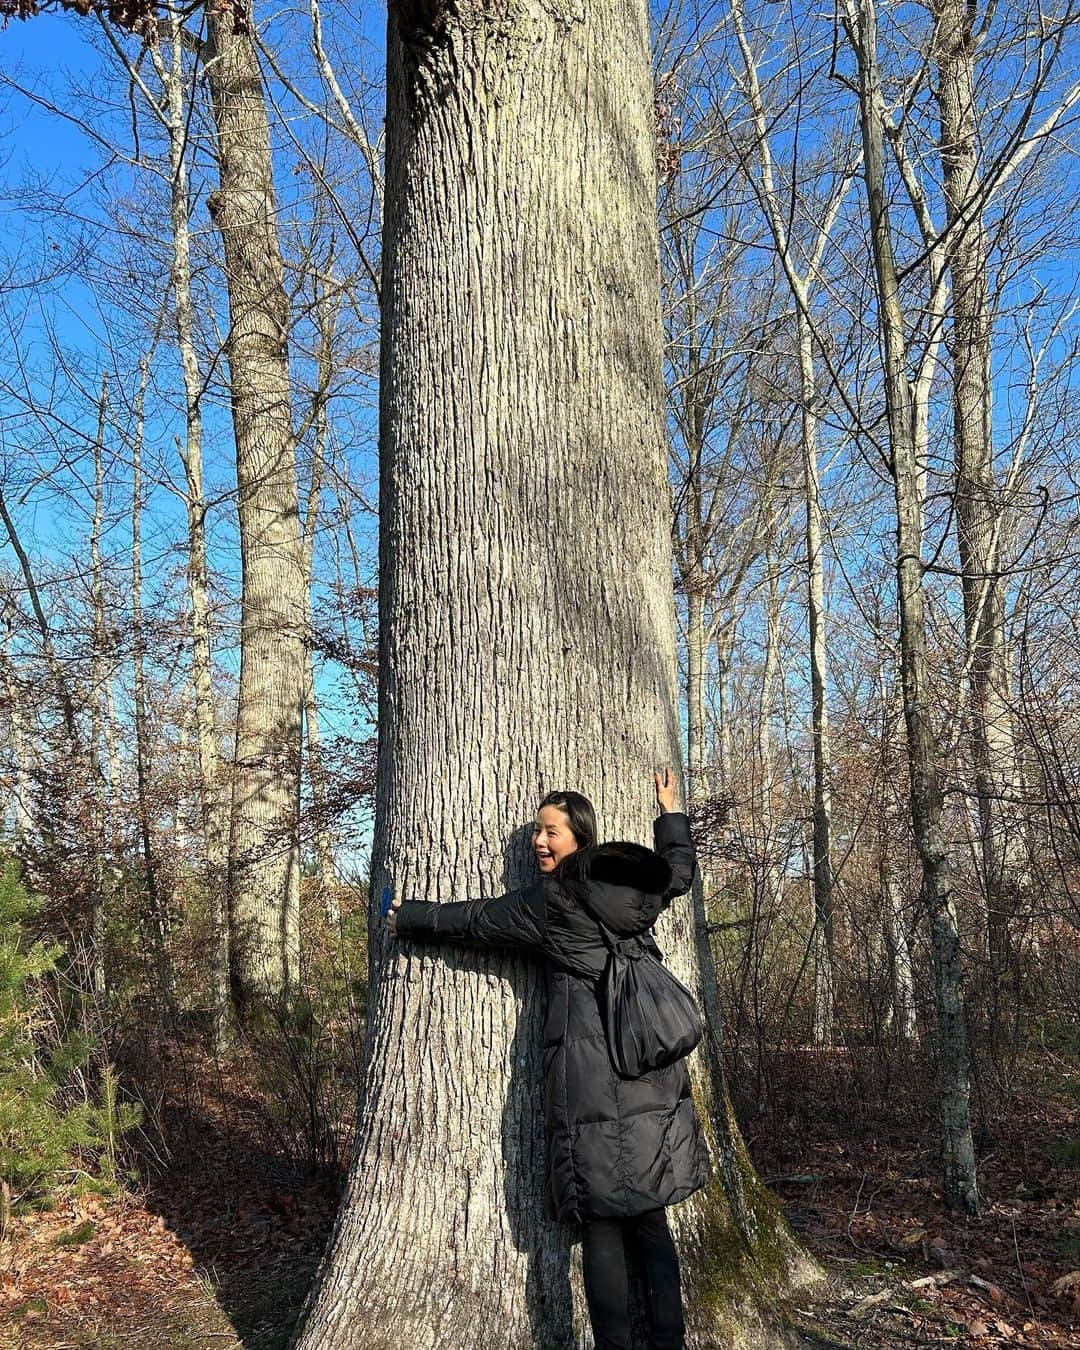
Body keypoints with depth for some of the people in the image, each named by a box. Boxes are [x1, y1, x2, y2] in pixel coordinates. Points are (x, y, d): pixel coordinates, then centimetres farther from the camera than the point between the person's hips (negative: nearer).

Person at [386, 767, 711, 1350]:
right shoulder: (639, 885, 9)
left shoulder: (549, 901, -6)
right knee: (650, 1219, 14)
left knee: (601, 1225, 2)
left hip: (591, 1081, -6)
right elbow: (680, 869, 31)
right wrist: (670, 810, 45)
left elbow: (470, 918, 7)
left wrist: (406, 916, 22)